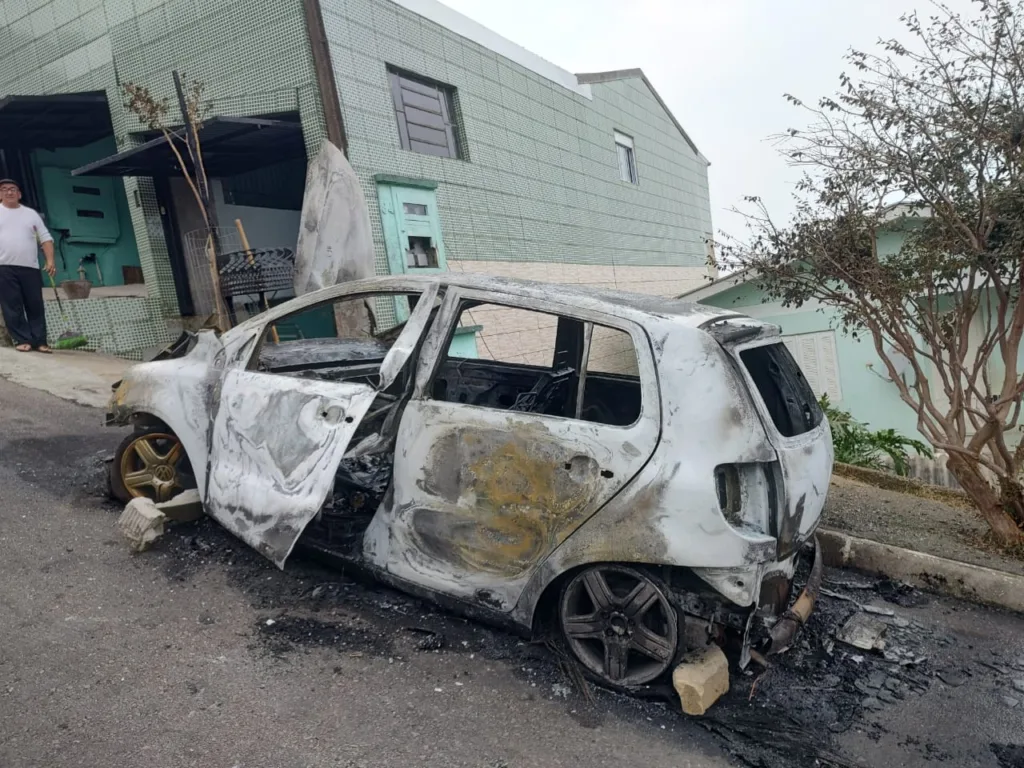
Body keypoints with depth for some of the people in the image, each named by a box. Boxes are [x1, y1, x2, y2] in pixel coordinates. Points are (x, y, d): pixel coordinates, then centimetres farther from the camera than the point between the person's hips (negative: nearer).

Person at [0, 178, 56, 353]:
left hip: (30, 268, 2)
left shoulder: (31, 214, 15)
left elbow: (45, 239, 10)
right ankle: (23, 340, -3)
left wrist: (50, 261, -3)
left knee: (35, 306, 0)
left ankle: (39, 341, 2)